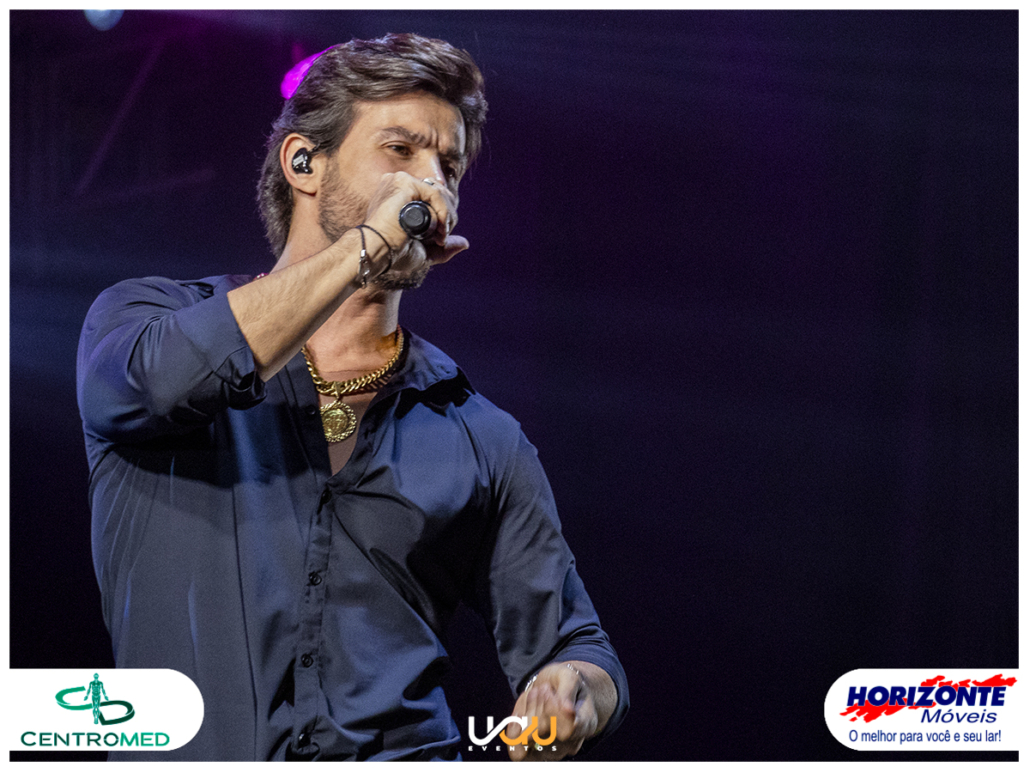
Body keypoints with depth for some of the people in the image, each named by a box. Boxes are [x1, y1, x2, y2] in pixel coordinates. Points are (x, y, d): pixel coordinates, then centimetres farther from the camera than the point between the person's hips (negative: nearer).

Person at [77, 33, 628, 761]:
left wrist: (571, 704, -6)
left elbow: (572, 648, 18)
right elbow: (164, 376, -13)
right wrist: (367, 243, -4)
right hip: (187, 758, -2)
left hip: (406, 754, 2)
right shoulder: (146, 314, 11)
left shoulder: (483, 439, 16)